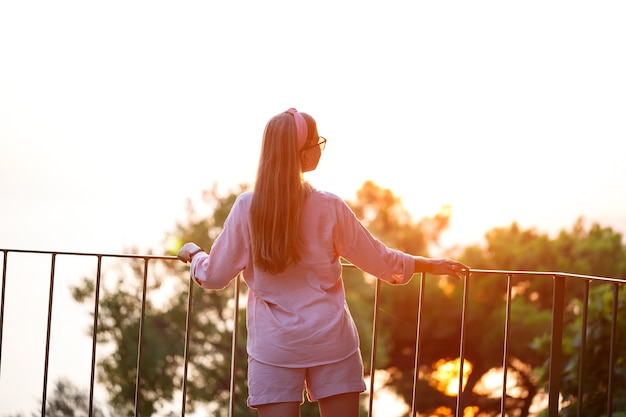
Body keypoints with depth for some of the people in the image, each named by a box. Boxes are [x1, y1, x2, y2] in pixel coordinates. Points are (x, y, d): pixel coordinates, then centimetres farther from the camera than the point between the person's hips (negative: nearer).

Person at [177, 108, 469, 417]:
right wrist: (431, 265, 18)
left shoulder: (246, 208, -7)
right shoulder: (329, 207, -7)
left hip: (274, 347, 0)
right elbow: (379, 260, 3)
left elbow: (214, 276, 0)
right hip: (330, 340, 0)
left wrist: (193, 253, 22)